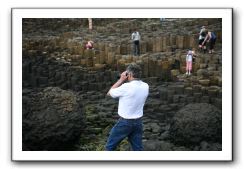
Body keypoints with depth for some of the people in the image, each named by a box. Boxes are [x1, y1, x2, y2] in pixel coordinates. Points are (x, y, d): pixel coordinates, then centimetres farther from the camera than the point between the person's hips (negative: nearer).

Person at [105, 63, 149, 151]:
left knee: (110, 146, 13)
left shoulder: (127, 87, -23)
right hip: (138, 122, 6)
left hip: (124, 122, -6)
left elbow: (109, 93, -8)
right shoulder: (146, 87, -3)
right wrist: (126, 81, 3)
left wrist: (121, 80, -5)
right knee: (138, 149, 13)